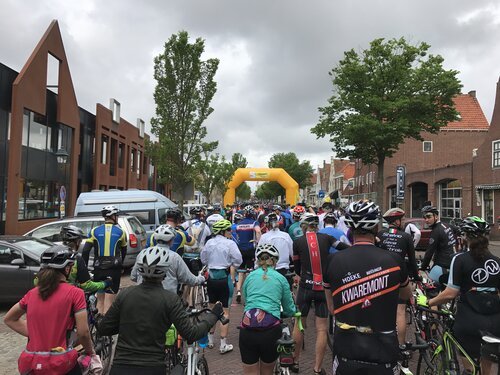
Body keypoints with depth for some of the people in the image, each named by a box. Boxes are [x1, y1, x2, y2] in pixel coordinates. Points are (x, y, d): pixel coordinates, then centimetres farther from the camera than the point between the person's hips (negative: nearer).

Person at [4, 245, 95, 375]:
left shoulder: (32, 293, 3)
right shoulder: (75, 293, -12)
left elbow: (9, 319, 18)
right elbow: (83, 332, -13)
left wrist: (33, 334, 15)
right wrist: (90, 352, 4)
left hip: (31, 364, 4)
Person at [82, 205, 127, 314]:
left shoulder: (95, 231, 2)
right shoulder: (120, 232, 1)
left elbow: (85, 251, -4)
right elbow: (124, 252, 13)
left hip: (99, 269, 2)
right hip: (114, 270, -2)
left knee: (100, 300, 17)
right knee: (109, 301, 1)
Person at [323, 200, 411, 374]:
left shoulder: (333, 261, -11)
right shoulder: (394, 260, -12)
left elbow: (332, 308, 3)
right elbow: (407, 295, 10)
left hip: (345, 355, 1)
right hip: (383, 355, 0)